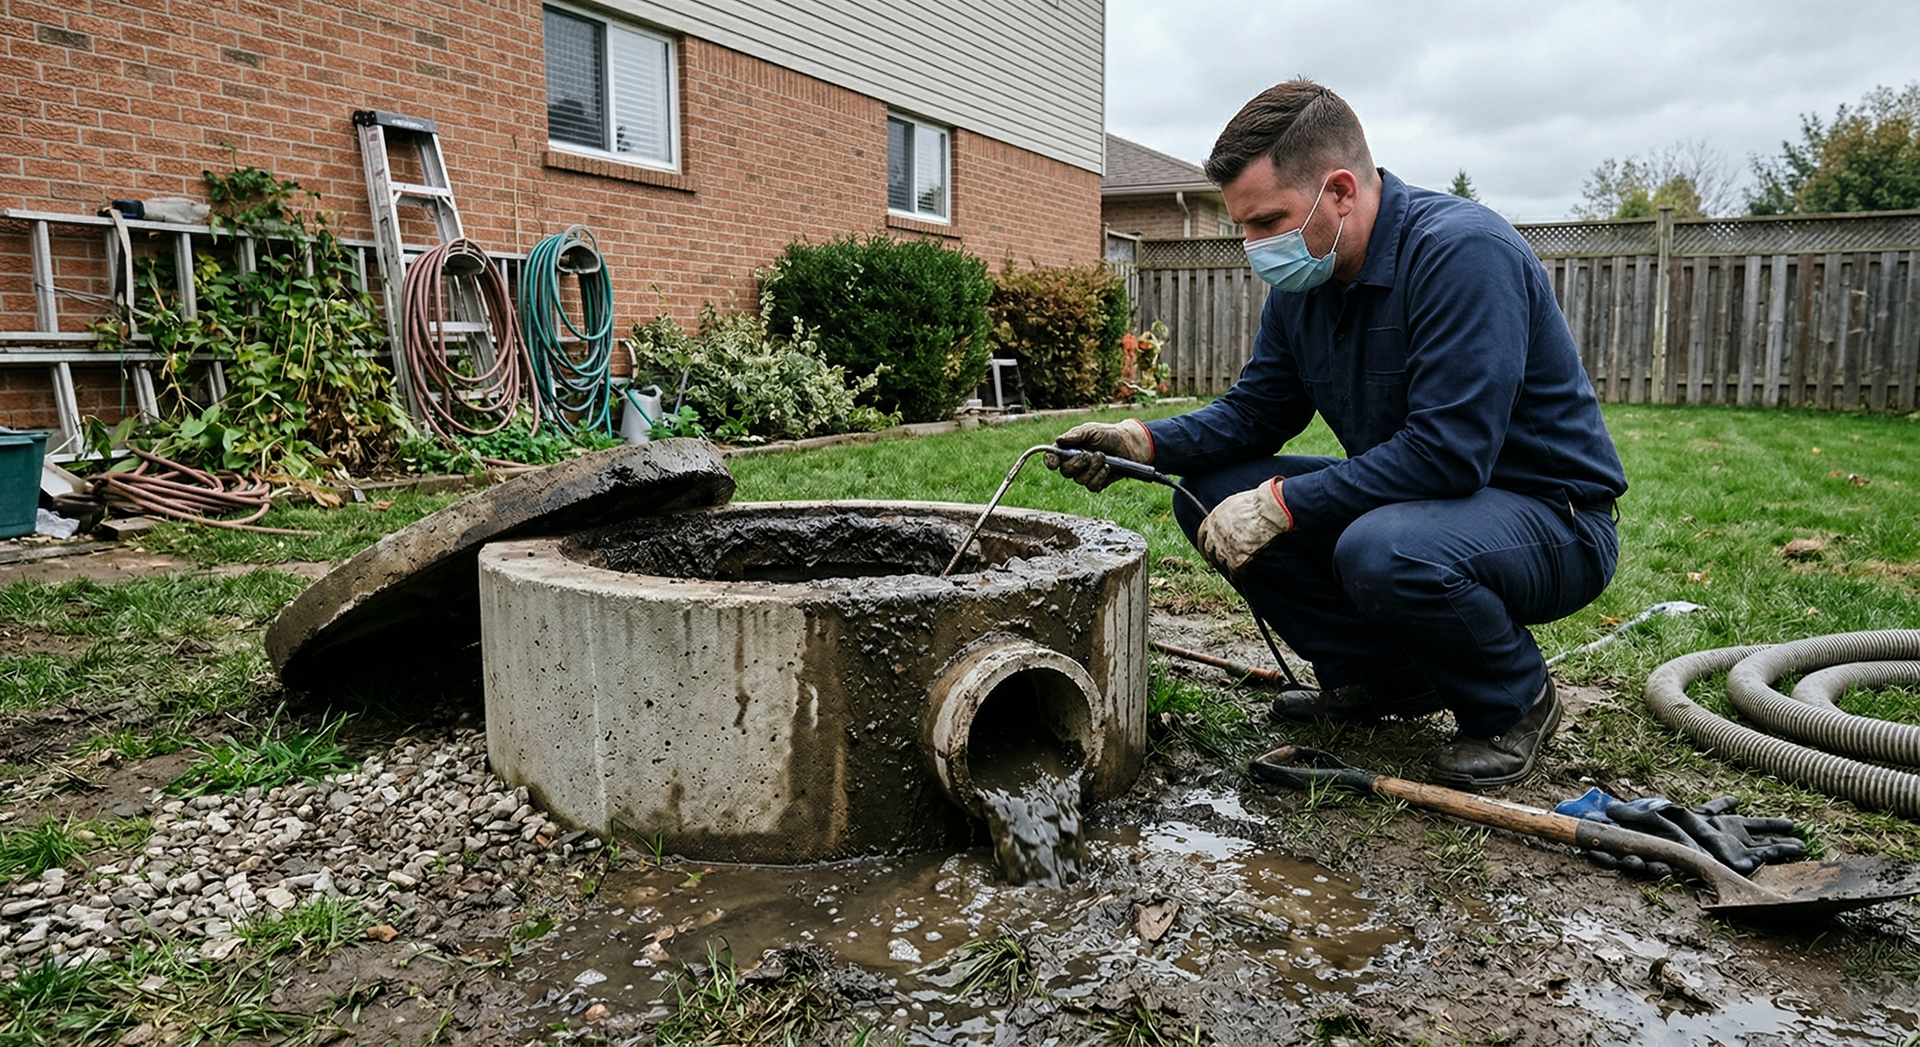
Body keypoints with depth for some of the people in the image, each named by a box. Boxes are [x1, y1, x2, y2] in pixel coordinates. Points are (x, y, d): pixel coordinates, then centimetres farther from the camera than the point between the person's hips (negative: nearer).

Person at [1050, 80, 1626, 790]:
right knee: (1209, 495, -3)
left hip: (1551, 517, -8)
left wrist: (1283, 503, -29)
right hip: (1408, 496, 8)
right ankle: (1380, 675, 8)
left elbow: (1447, 451, -32)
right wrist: (1145, 442, -11)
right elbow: (1254, 413, 7)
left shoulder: (1463, 251, -25)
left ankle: (1516, 702, -6)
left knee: (1382, 551, -39)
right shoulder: (1303, 284, 1)